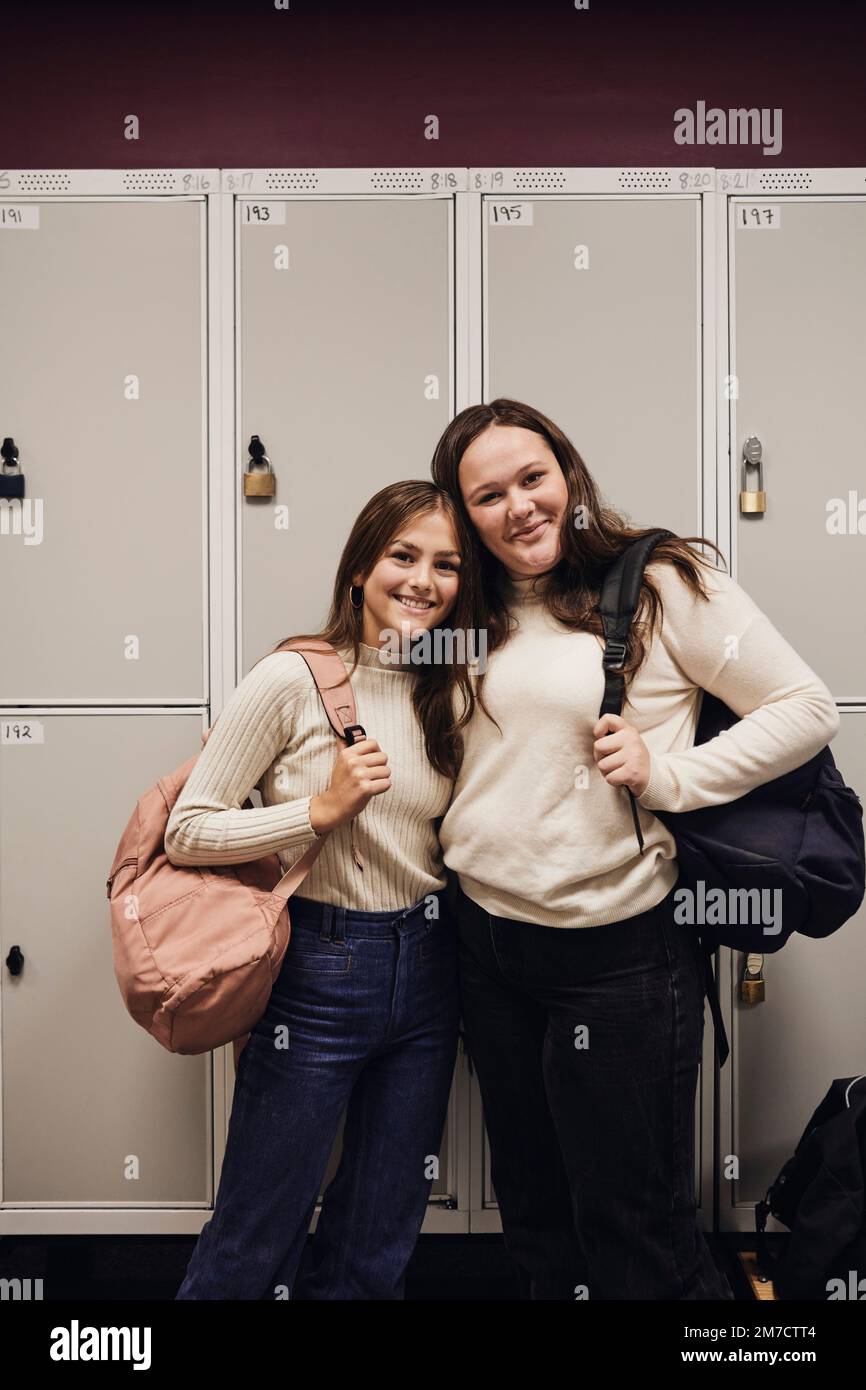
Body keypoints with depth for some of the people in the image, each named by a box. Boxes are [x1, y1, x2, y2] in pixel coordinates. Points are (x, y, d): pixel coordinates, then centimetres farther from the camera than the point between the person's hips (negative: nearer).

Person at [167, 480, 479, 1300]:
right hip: (319, 970, -5)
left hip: (427, 970, 6)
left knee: (376, 1247, 18)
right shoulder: (295, 678, -12)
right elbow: (186, 832, -12)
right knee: (254, 1242, 10)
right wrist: (323, 808, -19)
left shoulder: (448, 693, 6)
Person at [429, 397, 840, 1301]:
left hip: (614, 956, -5)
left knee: (638, 1245, 10)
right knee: (533, 1221, 23)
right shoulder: (476, 615, 7)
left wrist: (668, 776, -19)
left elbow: (808, 711, -9)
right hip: (486, 945, 6)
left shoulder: (662, 587, -10)